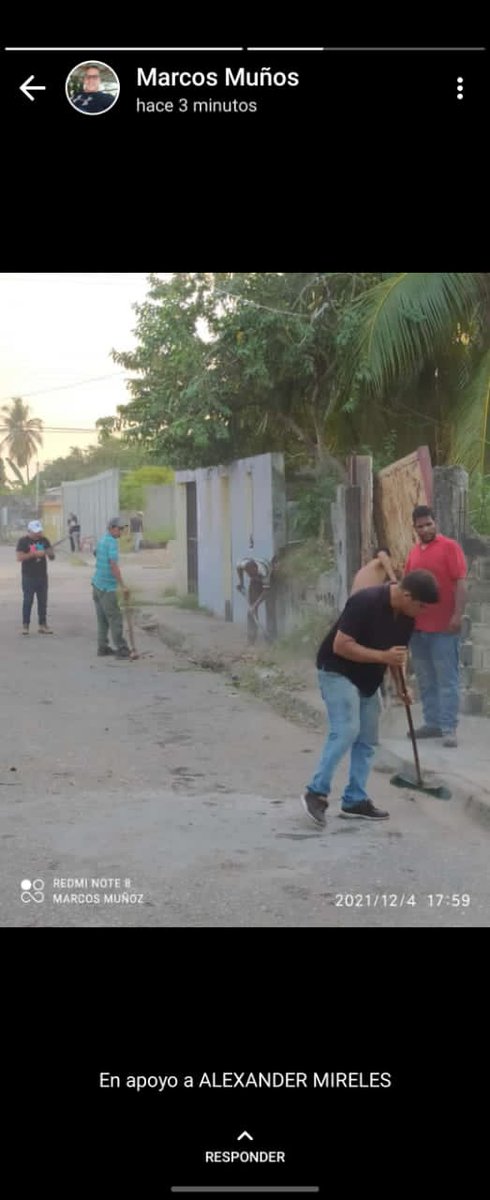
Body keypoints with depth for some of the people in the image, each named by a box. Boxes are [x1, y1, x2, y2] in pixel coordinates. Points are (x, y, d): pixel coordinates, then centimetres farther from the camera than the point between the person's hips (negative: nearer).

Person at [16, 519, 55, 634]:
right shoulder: (23, 541, -5)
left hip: (42, 576, 4)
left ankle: (42, 625, 13)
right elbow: (19, 557, -14)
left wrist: (50, 553, -15)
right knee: (28, 601, 0)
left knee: (43, 601, 6)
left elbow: (52, 557, 9)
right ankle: (25, 625, 8)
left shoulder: (44, 540, 7)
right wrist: (35, 553, -22)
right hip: (29, 577, -4)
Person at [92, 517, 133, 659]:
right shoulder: (112, 542, -15)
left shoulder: (101, 540, 13)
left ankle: (102, 648, 13)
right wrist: (123, 586, -23)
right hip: (107, 588, -9)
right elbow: (114, 566, -22)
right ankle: (121, 650, -4)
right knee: (115, 619, -6)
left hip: (97, 584, 9)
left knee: (102, 619, 12)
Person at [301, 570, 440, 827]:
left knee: (367, 740, 7)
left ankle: (355, 800, 14)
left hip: (368, 680, 8)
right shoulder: (365, 602, -28)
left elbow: (397, 651, 11)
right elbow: (340, 646, -28)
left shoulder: (406, 615, -3)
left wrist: (400, 685, -3)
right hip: (337, 672, -8)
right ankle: (316, 793, -11)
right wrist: (383, 656, -29)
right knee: (346, 731, -20)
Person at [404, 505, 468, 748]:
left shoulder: (449, 546, -4)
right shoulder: (414, 552, 13)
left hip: (443, 627, -6)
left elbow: (461, 583, -10)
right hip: (417, 627, 6)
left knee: (447, 679, -3)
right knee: (425, 680, 11)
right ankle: (432, 723, 18)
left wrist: (458, 615, -18)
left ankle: (449, 728, -2)